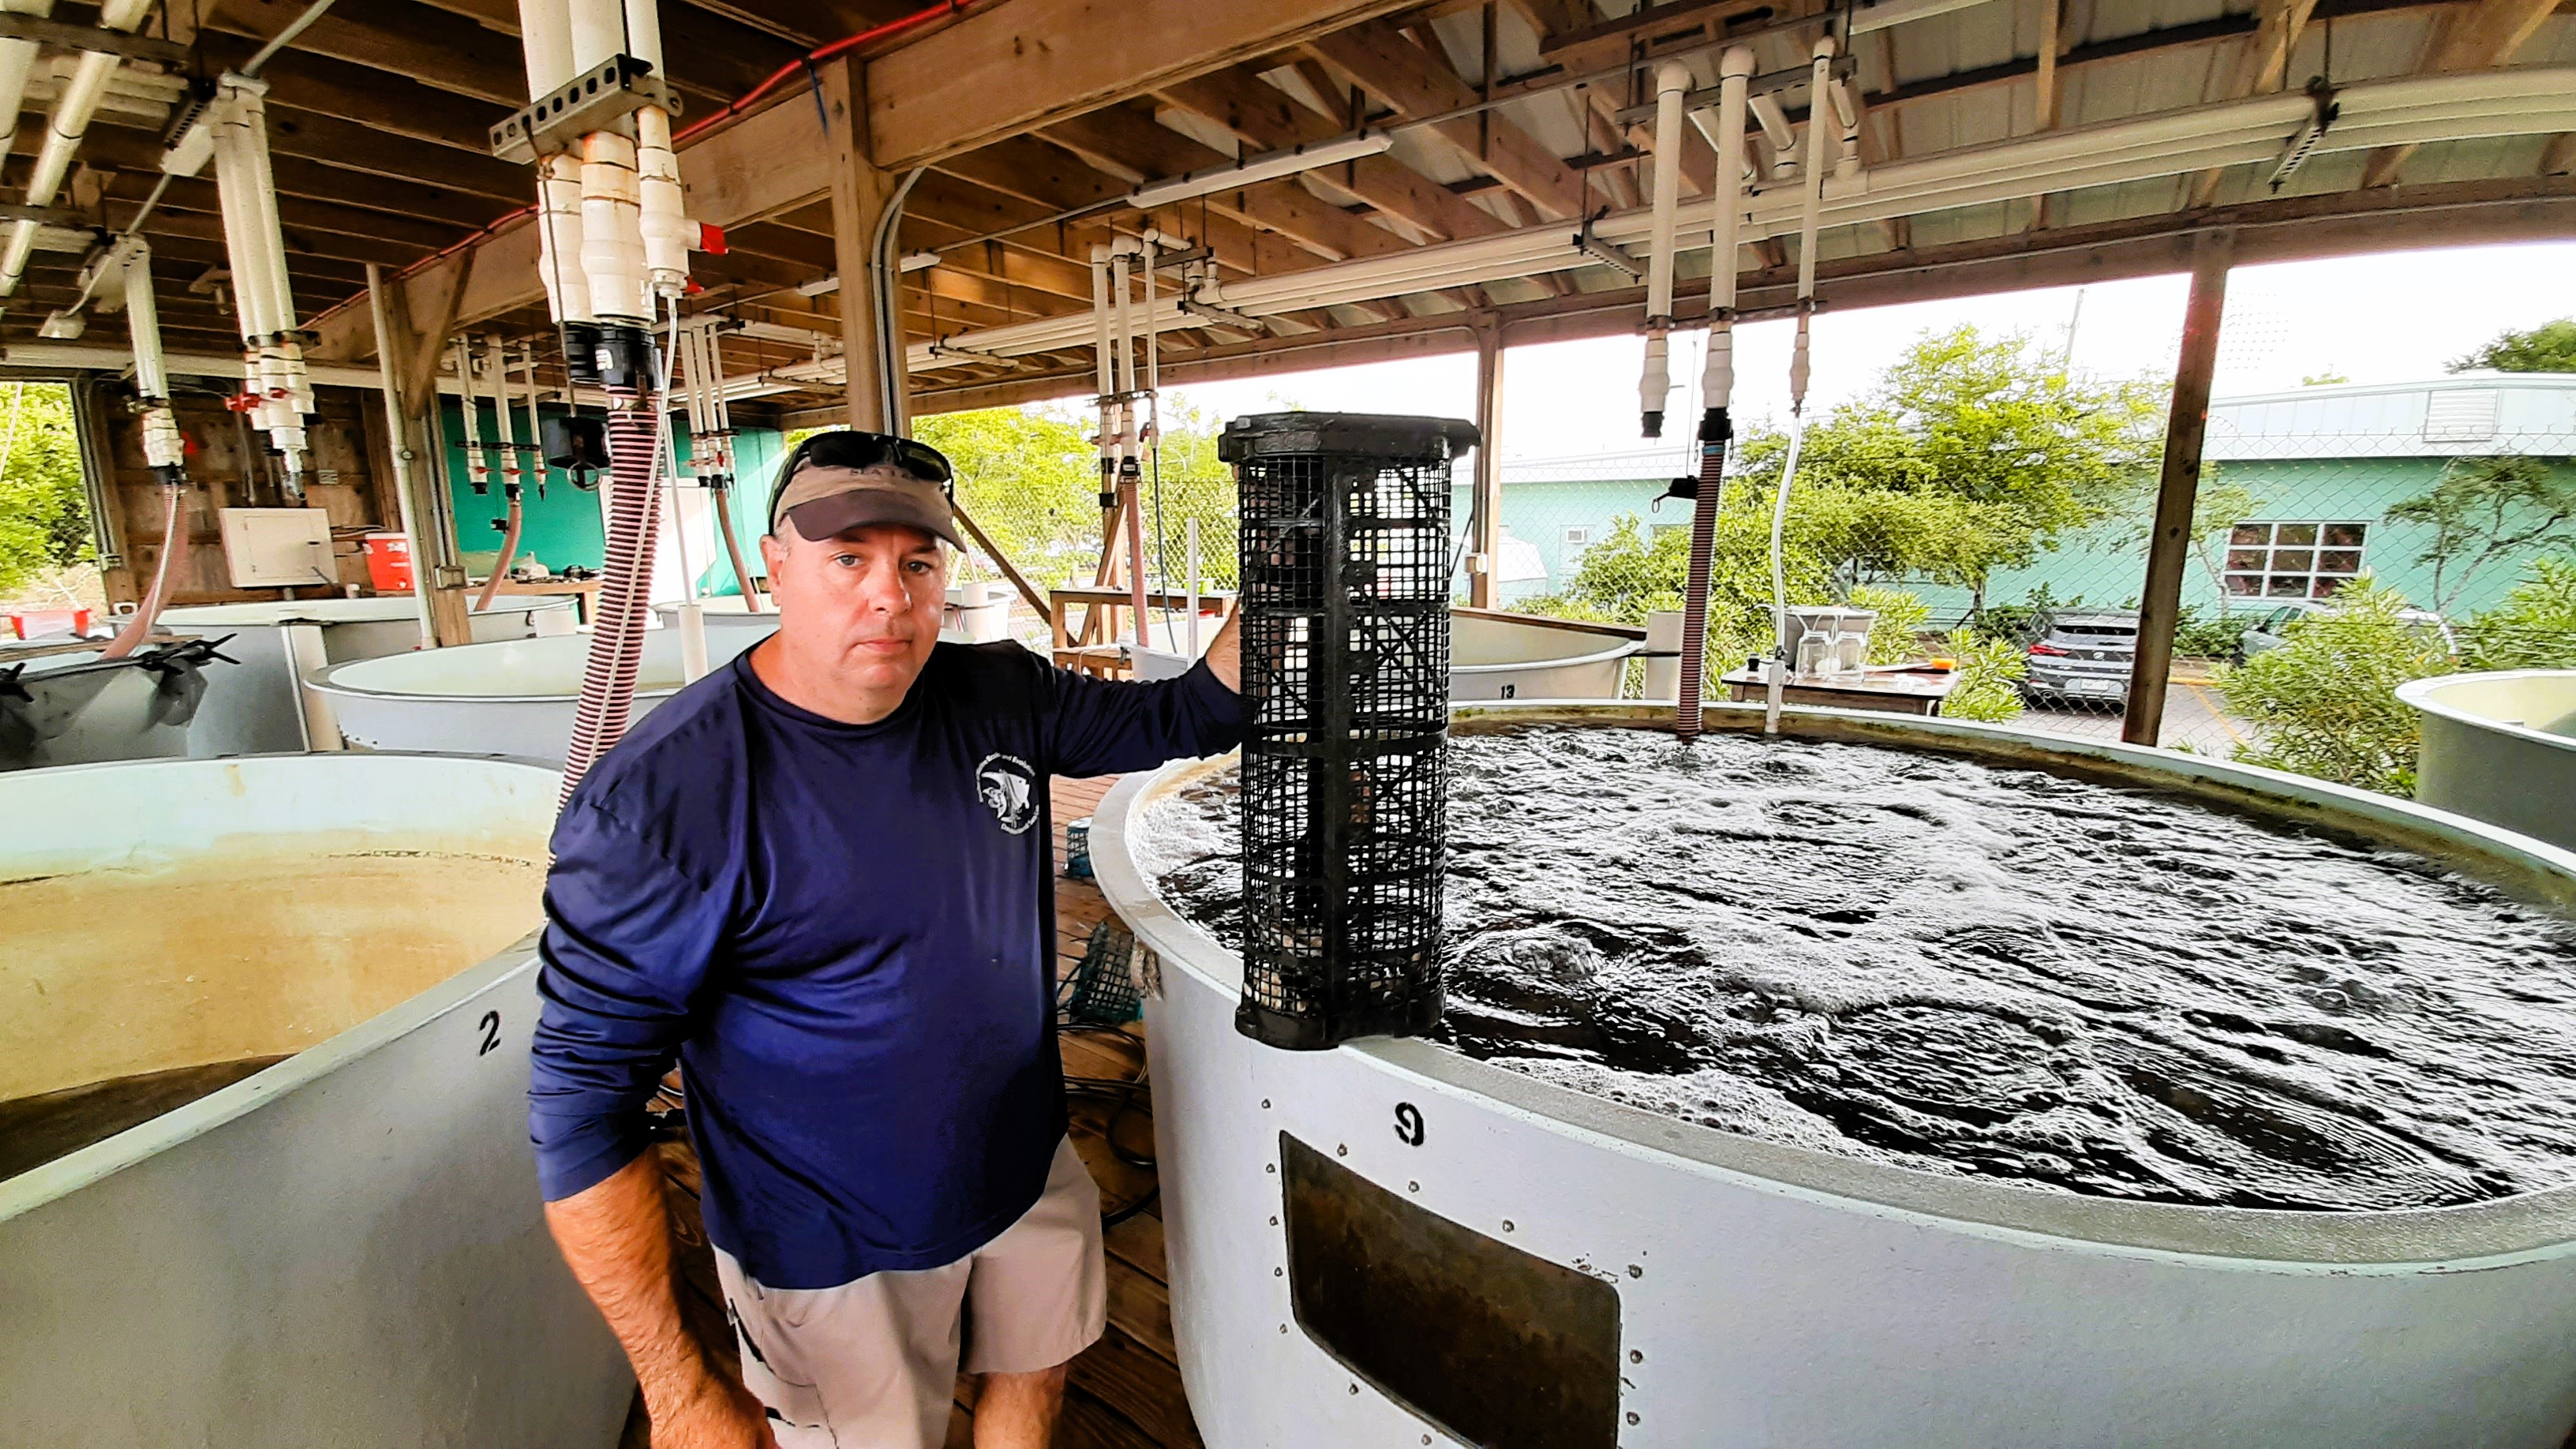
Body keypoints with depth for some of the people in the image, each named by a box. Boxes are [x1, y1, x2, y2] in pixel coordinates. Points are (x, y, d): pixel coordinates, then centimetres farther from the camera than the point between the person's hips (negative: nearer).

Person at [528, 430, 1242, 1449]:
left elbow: (1185, 715, 1)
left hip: (1030, 1174, 5)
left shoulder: (1001, 697, -9)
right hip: (834, 1252, -4)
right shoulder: (662, 801, -25)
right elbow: (583, 1104, -20)